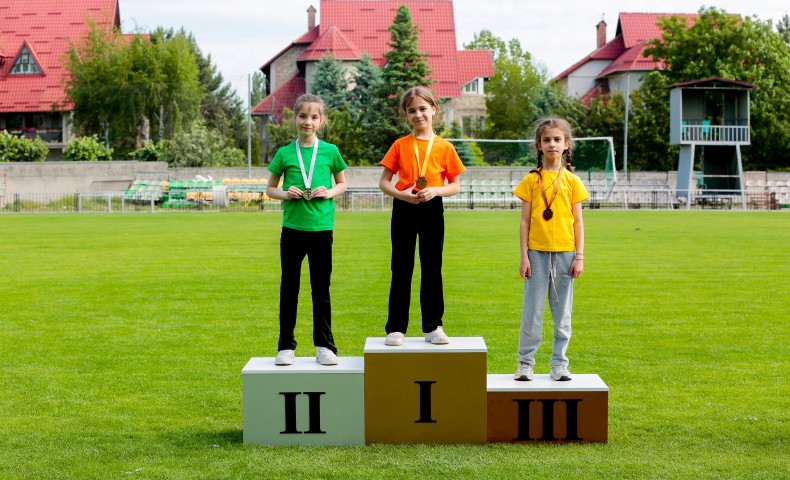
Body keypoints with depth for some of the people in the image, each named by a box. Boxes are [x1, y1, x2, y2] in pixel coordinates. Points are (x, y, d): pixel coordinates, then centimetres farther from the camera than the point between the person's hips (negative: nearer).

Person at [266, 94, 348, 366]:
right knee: (289, 287, 7)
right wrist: (285, 194, -10)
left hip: (321, 228, 0)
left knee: (321, 288, 6)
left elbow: (342, 183, 13)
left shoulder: (330, 151, 1)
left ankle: (324, 345, 15)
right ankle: (286, 346, 15)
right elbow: (270, 188, 10)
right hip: (292, 228, 0)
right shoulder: (285, 153, 1)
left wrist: (329, 193, -7)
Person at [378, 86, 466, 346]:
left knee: (432, 269, 7)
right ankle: (396, 328, 9)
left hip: (432, 209, 0)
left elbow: (456, 185, 3)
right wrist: (401, 194, -17)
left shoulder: (444, 147, 0)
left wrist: (435, 190, -16)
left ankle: (433, 326, 15)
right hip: (403, 210, 0)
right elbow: (384, 182, 2)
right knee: (401, 270, 4)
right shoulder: (400, 145, 1)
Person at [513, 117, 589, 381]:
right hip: (537, 252, -1)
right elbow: (525, 221, 2)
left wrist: (580, 256, 0)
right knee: (532, 309, 1)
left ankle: (559, 363, 14)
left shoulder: (572, 181, 5)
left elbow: (578, 221, 6)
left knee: (562, 312, 7)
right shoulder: (531, 180, 2)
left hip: (565, 253, 1)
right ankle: (525, 362, 10)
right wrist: (524, 256, -3)